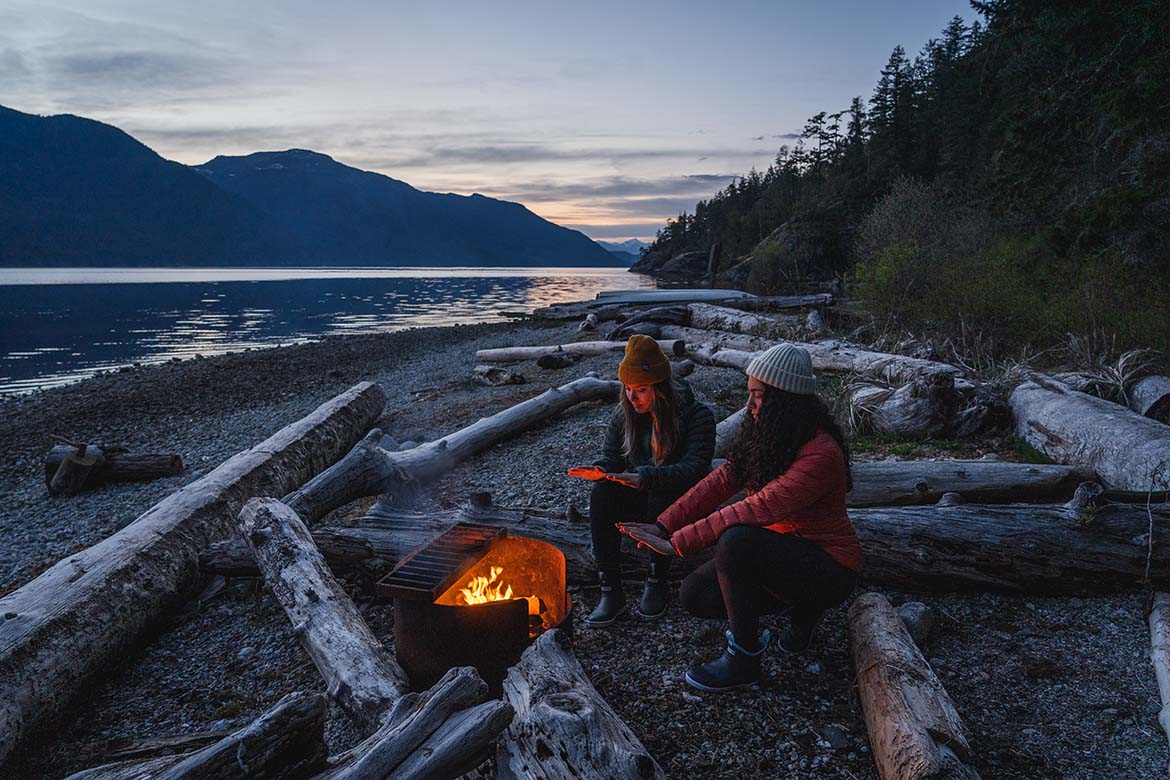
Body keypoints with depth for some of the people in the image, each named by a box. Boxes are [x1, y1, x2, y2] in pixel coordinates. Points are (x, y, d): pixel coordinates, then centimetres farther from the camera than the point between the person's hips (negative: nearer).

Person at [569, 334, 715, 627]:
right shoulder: (623, 415, -1)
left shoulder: (696, 416, -17)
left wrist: (646, 478, -42)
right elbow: (612, 458, 3)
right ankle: (610, 591, -25)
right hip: (642, 498, 4)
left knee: (661, 496, -37)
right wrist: (600, 471, -23)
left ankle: (657, 582, -18)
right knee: (602, 494, -26)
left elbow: (695, 467, -29)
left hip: (681, 501, -4)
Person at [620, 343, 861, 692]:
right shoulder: (763, 435, -1)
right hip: (775, 551, 8)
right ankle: (802, 606, 12)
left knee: (736, 541, -34)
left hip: (828, 567, -8)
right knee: (696, 595, -5)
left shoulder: (820, 455, -28)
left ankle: (744, 659, -13)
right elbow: (720, 482, -4)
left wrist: (678, 543, -32)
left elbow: (755, 510, -33)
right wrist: (664, 526, -14)